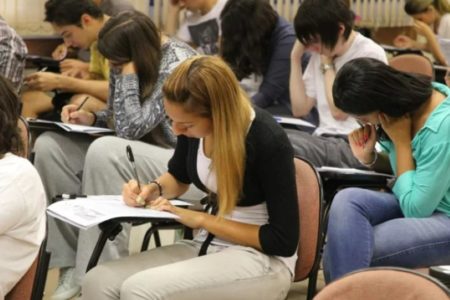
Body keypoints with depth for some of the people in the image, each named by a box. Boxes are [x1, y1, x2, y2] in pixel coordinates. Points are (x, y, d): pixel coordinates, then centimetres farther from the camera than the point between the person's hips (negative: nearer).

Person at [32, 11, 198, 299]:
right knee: (49, 146, -10)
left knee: (104, 152, -36)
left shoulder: (177, 64, -21)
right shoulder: (128, 58, 3)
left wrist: (128, 72, -22)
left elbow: (131, 127, -26)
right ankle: (73, 260, -13)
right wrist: (91, 118, -3)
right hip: (135, 155, 9)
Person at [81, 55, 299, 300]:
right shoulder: (192, 123, -4)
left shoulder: (268, 141, -23)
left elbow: (283, 241, -17)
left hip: (264, 261, -7)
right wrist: (154, 189, -3)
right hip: (210, 246, 7)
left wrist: (201, 220, -16)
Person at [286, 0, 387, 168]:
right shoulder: (320, 53, 12)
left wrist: (327, 64, -5)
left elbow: (339, 110, -13)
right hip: (324, 140, 7)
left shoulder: (370, 55, -8)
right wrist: (296, 57, 5)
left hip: (356, 147, -6)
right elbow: (300, 109, 9)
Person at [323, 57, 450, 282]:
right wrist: (369, 156, -6)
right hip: (417, 201, 8)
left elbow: (416, 208, -22)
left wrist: (401, 141, -19)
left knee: (353, 255, -24)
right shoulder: (403, 103, -2)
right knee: (347, 200, -21)